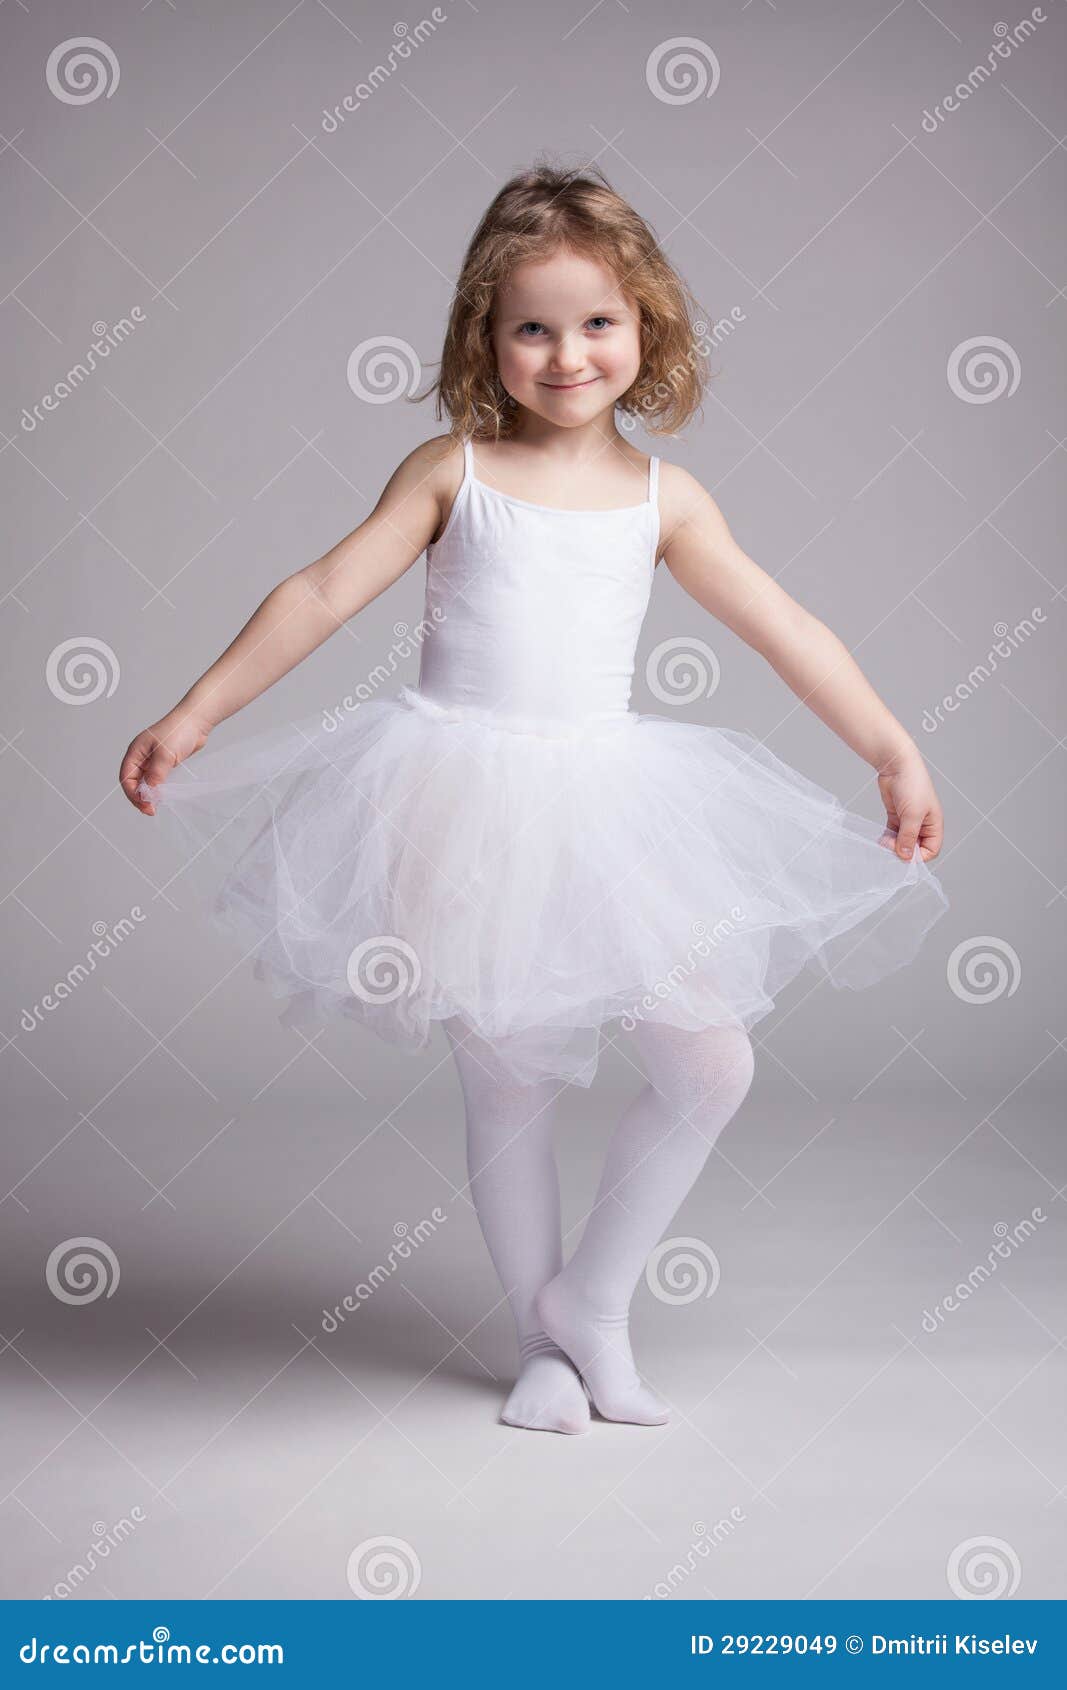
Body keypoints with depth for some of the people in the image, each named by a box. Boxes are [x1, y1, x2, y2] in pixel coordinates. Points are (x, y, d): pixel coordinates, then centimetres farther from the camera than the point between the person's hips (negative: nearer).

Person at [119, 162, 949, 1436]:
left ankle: (593, 1298, 17)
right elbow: (322, 595, 0)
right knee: (507, 1084, 5)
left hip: (606, 808, 2)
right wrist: (192, 716, -4)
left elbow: (785, 630, 6)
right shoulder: (452, 471, 0)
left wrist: (894, 753, 2)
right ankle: (540, 1337, 23)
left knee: (711, 1068, -3)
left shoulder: (661, 495, 5)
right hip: (463, 808, -2)